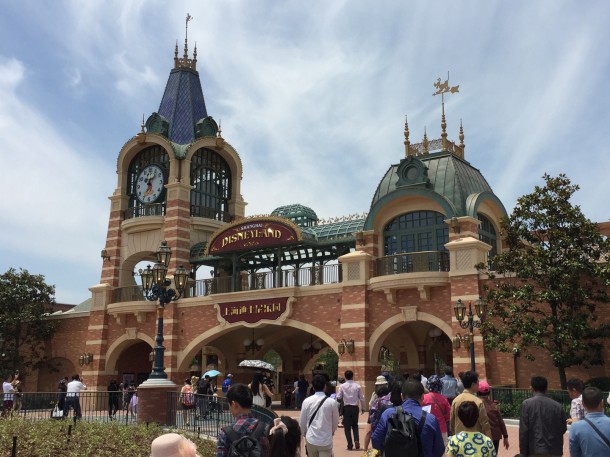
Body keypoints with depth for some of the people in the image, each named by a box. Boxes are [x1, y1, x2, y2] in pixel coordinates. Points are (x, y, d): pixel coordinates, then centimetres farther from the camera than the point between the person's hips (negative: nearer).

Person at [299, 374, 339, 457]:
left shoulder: (307, 401, -5)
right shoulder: (332, 402, -9)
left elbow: (302, 421, 3)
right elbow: (335, 422, 4)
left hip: (311, 439, 2)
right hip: (326, 441, -2)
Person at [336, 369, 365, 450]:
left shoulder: (342, 386, -5)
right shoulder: (357, 386, -2)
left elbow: (338, 397, -5)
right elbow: (361, 398, 1)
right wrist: (363, 408, 13)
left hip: (346, 408, -2)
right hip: (355, 407, 2)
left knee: (347, 427, 8)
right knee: (355, 425, 18)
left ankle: (350, 445, 6)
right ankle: (356, 440, -3)